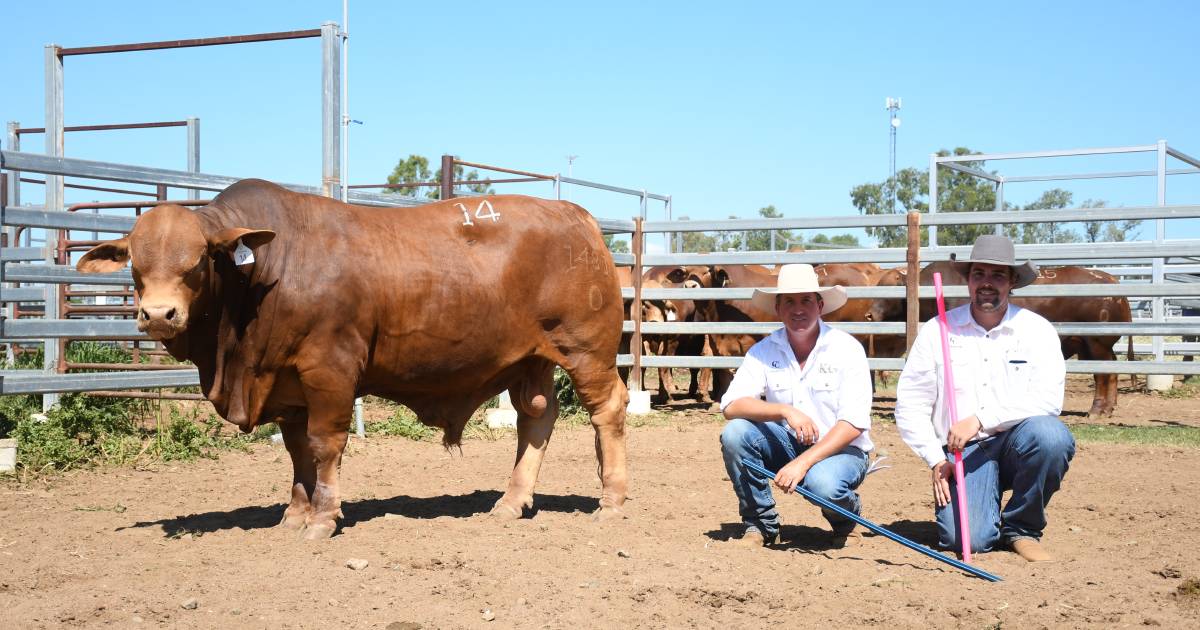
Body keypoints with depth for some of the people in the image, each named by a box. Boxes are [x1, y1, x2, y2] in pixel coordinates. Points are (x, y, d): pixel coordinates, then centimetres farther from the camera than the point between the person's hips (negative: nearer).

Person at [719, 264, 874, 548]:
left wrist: (803, 463, -29)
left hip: (840, 450, -3)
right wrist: (784, 410, -30)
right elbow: (730, 405, -14)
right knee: (735, 433, -21)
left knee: (823, 483, -36)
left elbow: (854, 423, -19)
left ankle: (846, 521, 3)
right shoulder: (764, 351, -3)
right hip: (788, 445, 4)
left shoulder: (847, 349, -13)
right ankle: (761, 525, -4)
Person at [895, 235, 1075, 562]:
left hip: (1017, 442, 1)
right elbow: (910, 404, 2)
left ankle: (1021, 528, -7)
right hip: (963, 451, -1)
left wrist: (980, 418, -22)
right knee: (967, 540, -24)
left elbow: (1049, 399, -13)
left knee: (1049, 435, -34)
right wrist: (936, 460, -7)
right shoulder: (937, 330, 2)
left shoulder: (1037, 329, 0)